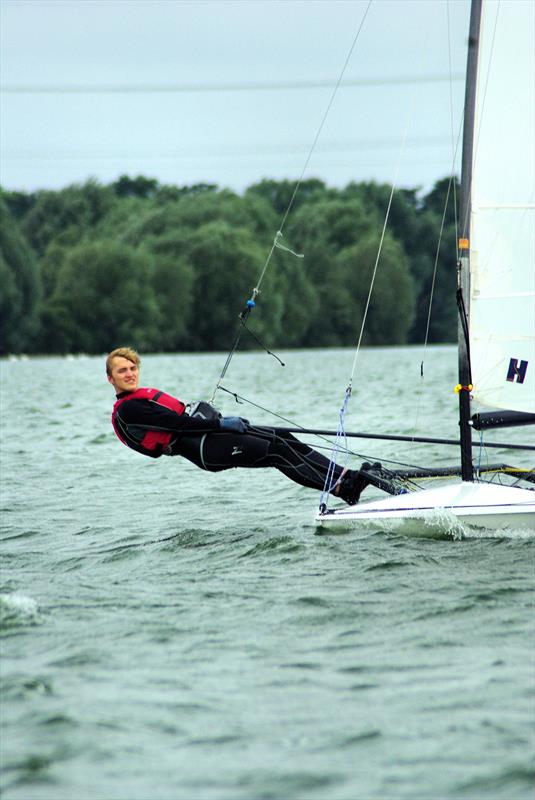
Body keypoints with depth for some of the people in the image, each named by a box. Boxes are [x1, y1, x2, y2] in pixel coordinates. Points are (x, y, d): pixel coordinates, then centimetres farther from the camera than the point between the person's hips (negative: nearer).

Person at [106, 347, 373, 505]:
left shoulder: (143, 396, 25)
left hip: (208, 436, 10)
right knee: (276, 451, -18)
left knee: (282, 438, -3)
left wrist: (221, 421, 12)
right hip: (203, 449, -10)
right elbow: (176, 422, -16)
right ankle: (341, 487, -20)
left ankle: (344, 476, -9)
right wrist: (219, 424, -19)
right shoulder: (127, 410, -7)